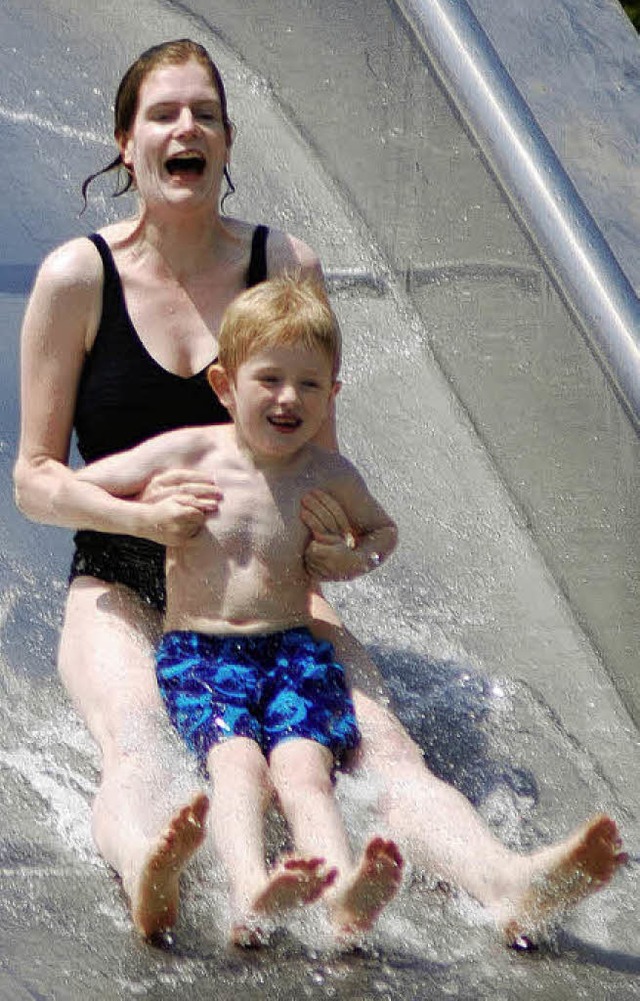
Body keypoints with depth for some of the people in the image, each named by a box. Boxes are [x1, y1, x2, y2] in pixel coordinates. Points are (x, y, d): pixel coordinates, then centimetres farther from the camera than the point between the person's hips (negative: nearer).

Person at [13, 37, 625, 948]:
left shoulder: (286, 265, 5)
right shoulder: (77, 277, -2)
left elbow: (321, 454, 11)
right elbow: (34, 479, -2)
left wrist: (332, 534, -13)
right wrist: (141, 512, -23)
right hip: (122, 587, -2)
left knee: (373, 734, -26)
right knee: (137, 740, -36)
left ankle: (510, 885, -51)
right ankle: (150, 873, -68)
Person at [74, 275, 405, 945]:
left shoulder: (326, 474, 8)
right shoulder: (190, 454, 3)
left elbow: (382, 527, 29)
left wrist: (358, 558, 7)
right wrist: (147, 515, -1)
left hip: (292, 650, 1)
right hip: (198, 654, -1)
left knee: (303, 766, -30)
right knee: (237, 762, -33)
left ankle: (345, 901, -58)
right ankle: (250, 894, -60)